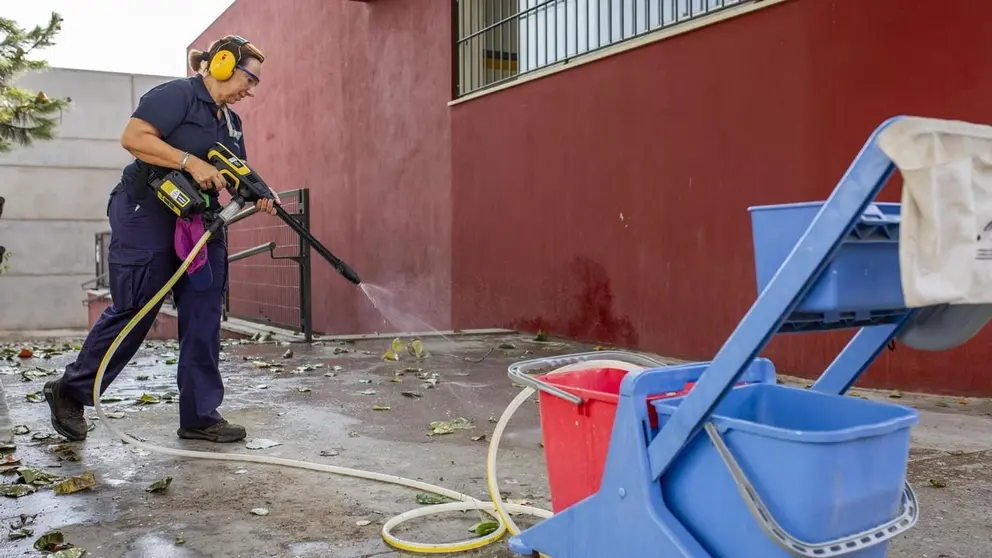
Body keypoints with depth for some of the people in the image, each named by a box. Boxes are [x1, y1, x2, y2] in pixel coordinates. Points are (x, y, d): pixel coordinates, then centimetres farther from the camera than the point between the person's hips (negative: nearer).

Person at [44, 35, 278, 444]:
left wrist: (257, 196, -6)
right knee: (133, 312, -1)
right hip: (148, 218, -8)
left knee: (204, 317, 3)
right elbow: (132, 137, -21)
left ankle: (200, 416, 8)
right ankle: (70, 392, 19)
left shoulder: (231, 122, 15)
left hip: (200, 224, 8)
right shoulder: (177, 95, -11)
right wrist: (191, 162, -26)